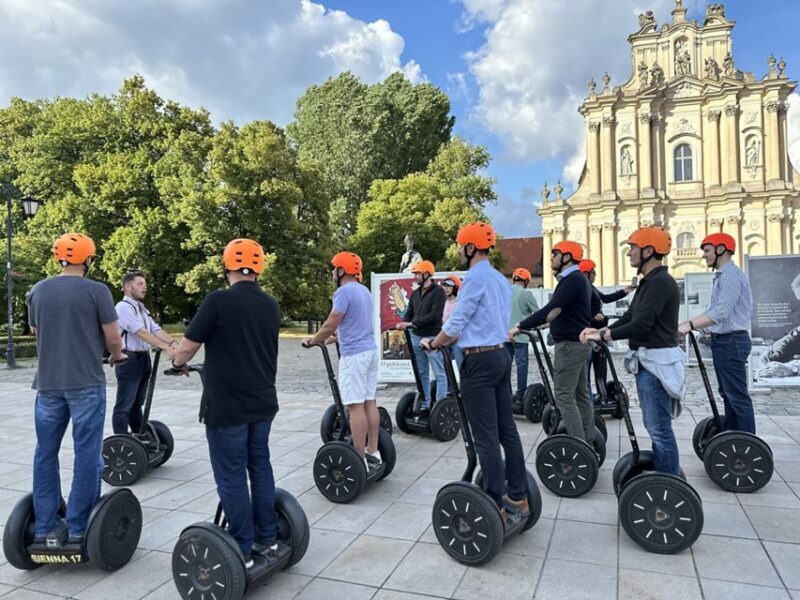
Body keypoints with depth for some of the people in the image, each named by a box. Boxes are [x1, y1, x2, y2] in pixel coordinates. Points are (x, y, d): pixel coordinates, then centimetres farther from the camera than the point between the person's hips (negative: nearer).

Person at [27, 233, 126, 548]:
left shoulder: (37, 291, 6)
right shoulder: (96, 291, -9)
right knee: (86, 455, 3)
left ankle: (45, 529, 19)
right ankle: (78, 529, 8)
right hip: (86, 383, -5)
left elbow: (36, 333, 17)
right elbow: (112, 338, -7)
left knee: (45, 454, 13)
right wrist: (116, 355, 15)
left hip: (47, 383, 5)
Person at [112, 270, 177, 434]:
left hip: (144, 359, 9)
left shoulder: (141, 309, 17)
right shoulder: (123, 307, -12)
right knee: (124, 406, -3)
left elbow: (156, 330, 5)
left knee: (137, 404, 17)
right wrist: (165, 348, -31)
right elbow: (141, 332, -23)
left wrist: (174, 343, -12)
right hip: (129, 360, -9)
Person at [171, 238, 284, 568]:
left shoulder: (218, 301, -15)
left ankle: (242, 552, 15)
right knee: (260, 468, 17)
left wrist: (178, 363, 13)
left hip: (226, 406, -6)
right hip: (263, 402, 6)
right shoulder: (271, 305, 5)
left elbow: (187, 347, -11)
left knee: (232, 478, 5)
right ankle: (268, 540, 26)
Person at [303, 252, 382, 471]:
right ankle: (373, 452, 17)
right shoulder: (364, 291, 16)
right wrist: (329, 339, 28)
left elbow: (330, 324, -13)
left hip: (354, 355, -9)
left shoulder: (344, 291, -12)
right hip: (370, 350, 9)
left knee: (355, 406, -6)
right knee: (369, 401, 11)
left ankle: (360, 461, -3)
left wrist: (312, 341, 2)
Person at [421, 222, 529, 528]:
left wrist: (433, 344, 6)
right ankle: (518, 499, 21)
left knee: (486, 438, -4)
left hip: (479, 361, -9)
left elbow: (455, 323, -12)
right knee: (507, 430, 13)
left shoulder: (475, 277, -13)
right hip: (501, 355, 9)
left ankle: (498, 509, 3)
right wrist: (450, 340, 21)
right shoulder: (501, 280, 16)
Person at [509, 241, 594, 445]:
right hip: (577, 343, 10)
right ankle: (587, 442, 19)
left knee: (563, 396, -7)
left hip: (570, 344, -10)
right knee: (580, 395, 12)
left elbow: (551, 309, -25)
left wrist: (520, 326, -26)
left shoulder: (572, 280, -17)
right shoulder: (577, 279, 15)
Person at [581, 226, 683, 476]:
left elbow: (641, 324, -24)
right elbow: (631, 316, 14)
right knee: (656, 425, 17)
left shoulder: (660, 282, -16)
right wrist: (603, 330, 1)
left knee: (659, 427, -5)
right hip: (648, 360, 11)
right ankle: (664, 476, 28)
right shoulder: (650, 281, 17)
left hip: (656, 361, -11)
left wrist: (604, 335, -17)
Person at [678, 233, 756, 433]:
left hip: (731, 341, -11)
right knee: (729, 394, 15)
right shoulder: (722, 276, 17)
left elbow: (721, 312, -28)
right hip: (723, 341, 11)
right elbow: (714, 310, 19)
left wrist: (690, 325, -34)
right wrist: (686, 324, 12)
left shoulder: (731, 275, -16)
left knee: (738, 396, -6)